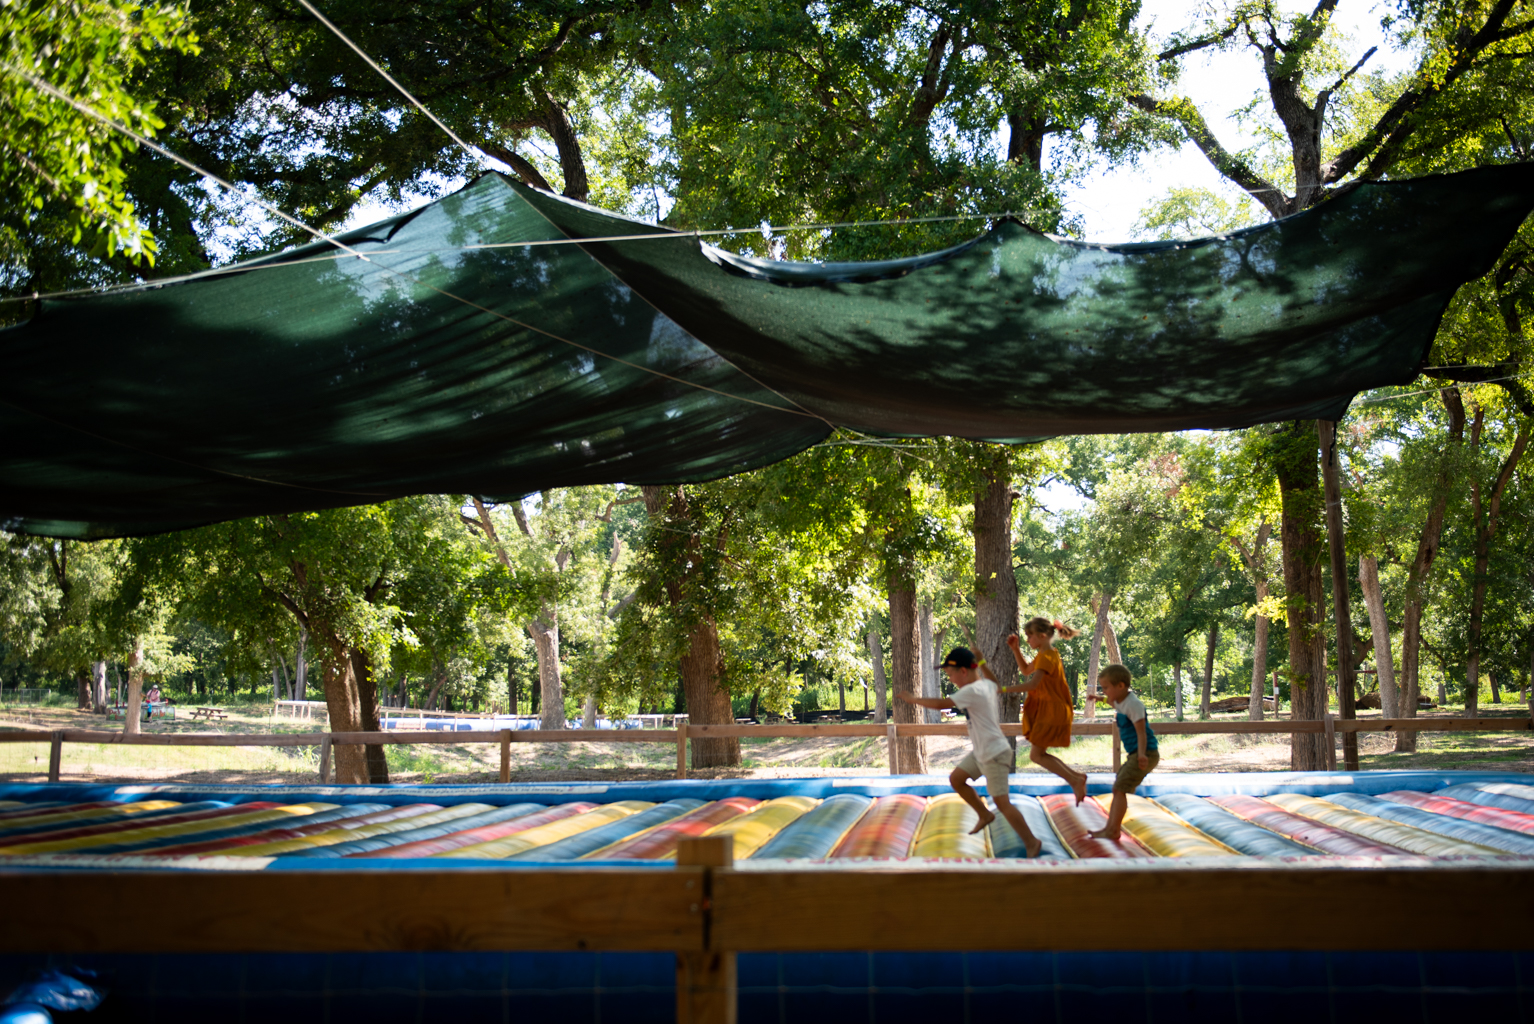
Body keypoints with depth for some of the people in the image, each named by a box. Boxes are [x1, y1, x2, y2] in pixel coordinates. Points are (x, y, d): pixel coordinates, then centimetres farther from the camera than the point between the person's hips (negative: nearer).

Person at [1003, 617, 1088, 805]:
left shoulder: (1047, 657, -20)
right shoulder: (1043, 655, 11)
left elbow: (1032, 684, -29)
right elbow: (1026, 670, 27)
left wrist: (1004, 689, -27)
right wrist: (1016, 649, 14)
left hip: (1053, 712, -10)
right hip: (1046, 710, 10)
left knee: (1036, 755, -5)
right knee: (1039, 754, 11)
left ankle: (1075, 780, -2)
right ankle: (1077, 776, 14)